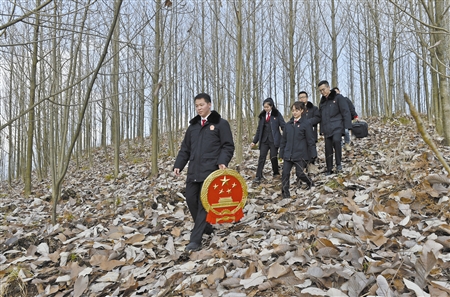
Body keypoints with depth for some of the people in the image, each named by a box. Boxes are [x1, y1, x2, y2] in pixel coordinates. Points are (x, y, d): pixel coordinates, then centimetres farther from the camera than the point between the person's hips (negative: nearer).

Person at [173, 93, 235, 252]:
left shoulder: (220, 123, 1)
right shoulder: (193, 125, 17)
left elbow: (228, 146, -3)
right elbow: (185, 148, 18)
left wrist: (223, 161, -19)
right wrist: (178, 165, 7)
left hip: (210, 170, -6)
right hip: (193, 170, 6)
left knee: (204, 202, -6)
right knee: (190, 199, 5)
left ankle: (195, 239, -2)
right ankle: (205, 227, 27)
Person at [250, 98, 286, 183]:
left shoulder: (277, 114, 0)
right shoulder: (262, 115, 12)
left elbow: (283, 125, -4)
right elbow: (259, 129, 15)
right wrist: (254, 141, 12)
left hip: (274, 140, -4)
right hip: (264, 140, 4)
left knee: (273, 157, -1)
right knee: (261, 157, -1)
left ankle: (276, 173, 20)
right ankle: (258, 176, 0)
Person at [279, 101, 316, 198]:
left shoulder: (306, 123, -4)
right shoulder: (288, 124, 10)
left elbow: (310, 140, -5)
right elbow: (284, 140, 14)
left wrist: (312, 155, -8)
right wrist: (282, 154, 12)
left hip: (300, 154, -4)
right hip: (288, 154, 5)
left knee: (299, 173, 1)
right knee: (285, 173, -2)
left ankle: (310, 183, 31)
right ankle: (285, 193, 7)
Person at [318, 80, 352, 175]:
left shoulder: (338, 98, 1)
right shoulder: (322, 102, 19)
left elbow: (346, 112, -5)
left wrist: (347, 127, -12)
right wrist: (322, 130, 21)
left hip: (337, 127, -6)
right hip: (327, 129, 6)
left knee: (336, 140, -32)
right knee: (328, 149, 4)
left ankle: (338, 164, -19)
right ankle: (329, 170, 15)